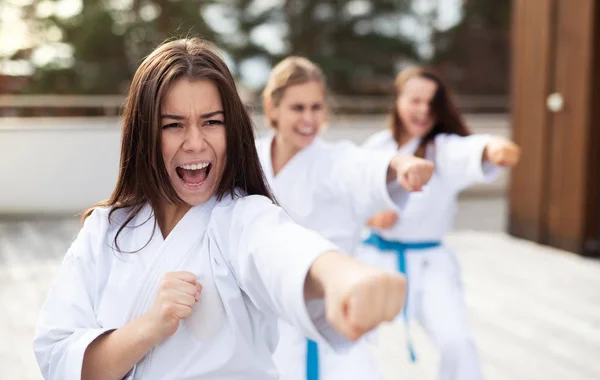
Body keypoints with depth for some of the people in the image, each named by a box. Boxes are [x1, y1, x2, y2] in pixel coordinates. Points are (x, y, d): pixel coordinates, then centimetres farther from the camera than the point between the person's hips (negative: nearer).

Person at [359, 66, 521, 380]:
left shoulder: (445, 149, -13)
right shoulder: (376, 145, -2)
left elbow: (468, 152, -38)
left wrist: (491, 147, -62)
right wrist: (370, 216, -14)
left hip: (428, 263, -3)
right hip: (376, 258, 3)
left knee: (455, 342, -17)